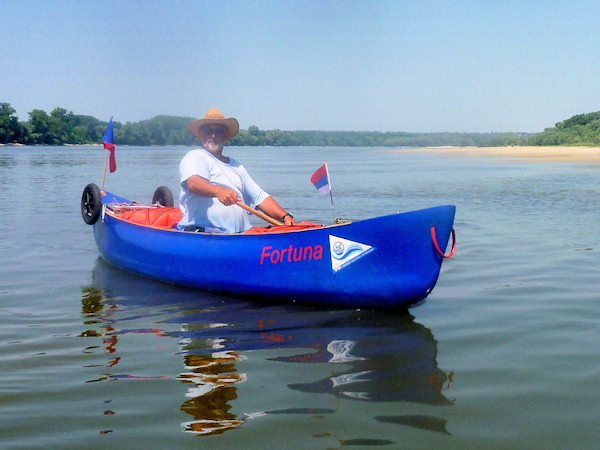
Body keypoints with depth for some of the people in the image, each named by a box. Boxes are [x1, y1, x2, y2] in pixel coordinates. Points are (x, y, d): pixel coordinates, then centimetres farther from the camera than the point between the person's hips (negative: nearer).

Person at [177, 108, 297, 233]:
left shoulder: (236, 165, 28)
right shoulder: (194, 157, 6)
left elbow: (260, 197, 21)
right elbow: (193, 183, -17)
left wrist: (285, 216, 4)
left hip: (241, 234, 7)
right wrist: (218, 191, -38)